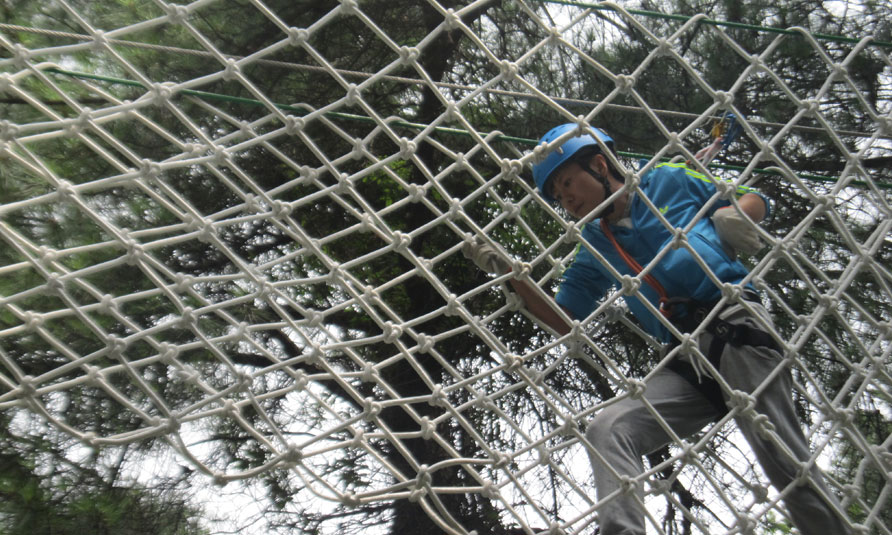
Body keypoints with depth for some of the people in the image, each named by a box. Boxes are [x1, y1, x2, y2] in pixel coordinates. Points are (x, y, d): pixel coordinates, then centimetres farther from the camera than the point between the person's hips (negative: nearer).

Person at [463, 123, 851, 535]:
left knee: (788, 464, -8)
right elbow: (565, 321, 14)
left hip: (737, 330, -3)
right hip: (685, 365, 4)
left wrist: (733, 211, -4)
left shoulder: (670, 181, 12)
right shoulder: (594, 247, 20)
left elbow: (756, 199, 20)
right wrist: (511, 273, 4)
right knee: (606, 430, -18)